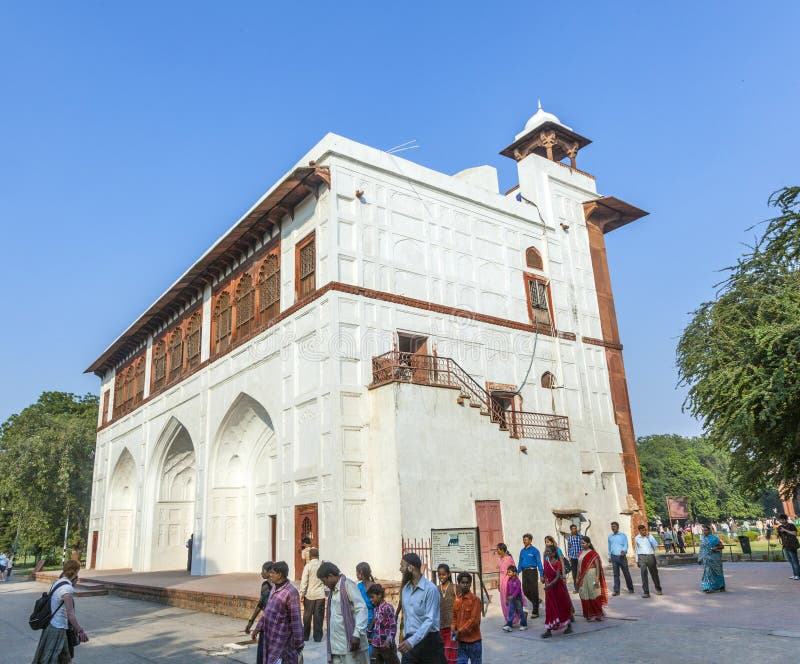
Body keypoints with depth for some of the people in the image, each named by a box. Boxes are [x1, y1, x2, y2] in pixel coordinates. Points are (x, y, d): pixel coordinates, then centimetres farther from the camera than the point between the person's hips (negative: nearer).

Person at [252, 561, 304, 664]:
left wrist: (298, 643, -18)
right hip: (270, 634, 8)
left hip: (281, 636, -8)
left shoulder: (291, 592, -23)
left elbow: (296, 619, -21)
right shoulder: (275, 587, 4)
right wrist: (258, 627, 17)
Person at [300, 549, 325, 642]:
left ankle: (305, 636, 20)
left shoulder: (308, 566, -9)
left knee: (307, 616, 12)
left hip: (310, 595, -1)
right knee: (318, 617, 7)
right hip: (320, 595, 2)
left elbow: (304, 581, -9)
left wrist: (302, 594, -2)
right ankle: (317, 637, 8)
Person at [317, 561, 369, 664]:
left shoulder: (348, 585, -9)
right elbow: (334, 613, 15)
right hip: (336, 644, 8)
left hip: (350, 642, -8)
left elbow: (362, 609, -16)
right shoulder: (333, 589, 16)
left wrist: (357, 634, -23)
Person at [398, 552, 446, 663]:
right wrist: (406, 639, 15)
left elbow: (430, 620, -20)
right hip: (410, 641, 5)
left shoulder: (430, 589, -15)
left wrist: (412, 641, -28)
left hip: (429, 641, -5)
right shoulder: (405, 589, 8)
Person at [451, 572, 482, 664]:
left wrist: (460, 631, -16)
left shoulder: (475, 599, -12)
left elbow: (474, 620, -16)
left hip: (473, 640, -5)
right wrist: (454, 629, -4)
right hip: (461, 640, 5)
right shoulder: (457, 600, 5)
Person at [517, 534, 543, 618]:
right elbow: (520, 563, 15)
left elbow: (539, 563, -10)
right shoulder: (522, 551, 10)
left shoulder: (534, 550, -8)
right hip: (524, 572, 6)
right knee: (525, 591, 7)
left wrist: (541, 574, -15)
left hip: (532, 571, -6)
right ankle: (536, 601, 34)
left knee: (534, 591, -1)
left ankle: (535, 612, 8)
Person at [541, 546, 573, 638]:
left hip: (558, 587, -5)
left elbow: (558, 577, -25)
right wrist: (543, 578, -7)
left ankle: (569, 626, 30)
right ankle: (548, 631, 7)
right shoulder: (545, 562, 1)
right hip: (549, 588, 5)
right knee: (550, 609, 5)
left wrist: (550, 584, -35)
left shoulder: (557, 563, -16)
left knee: (563, 606, 11)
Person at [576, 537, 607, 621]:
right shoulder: (580, 553, 9)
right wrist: (577, 577, 12)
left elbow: (598, 566, -11)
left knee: (594, 595, 2)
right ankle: (589, 615, 18)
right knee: (585, 596, 8)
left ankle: (598, 614, 15)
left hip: (591, 576, -6)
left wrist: (597, 578, -16)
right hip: (583, 577, 6)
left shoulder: (593, 553, -10)